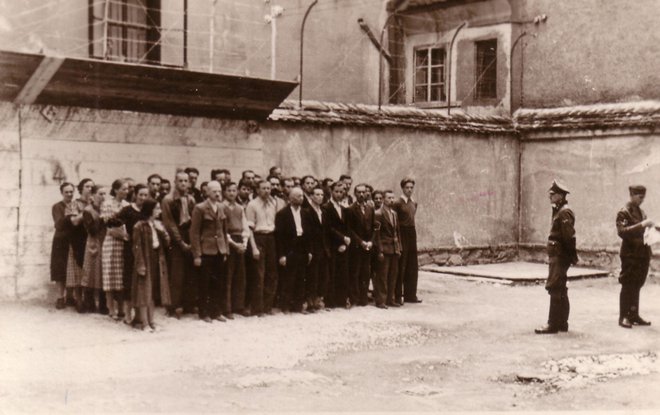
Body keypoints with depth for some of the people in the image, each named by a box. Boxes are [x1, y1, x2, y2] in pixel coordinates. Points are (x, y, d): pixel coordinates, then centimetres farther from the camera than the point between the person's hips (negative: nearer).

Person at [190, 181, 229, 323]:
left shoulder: (221, 208, 11)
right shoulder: (200, 208, -6)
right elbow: (194, 232, -8)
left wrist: (225, 250, 10)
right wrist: (197, 255, -12)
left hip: (220, 251, 5)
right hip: (206, 251, -5)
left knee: (218, 283, 6)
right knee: (204, 283, 2)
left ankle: (215, 311, 16)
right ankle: (204, 313, 12)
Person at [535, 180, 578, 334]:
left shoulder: (564, 213, -16)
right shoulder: (558, 211, 16)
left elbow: (569, 236, -22)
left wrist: (572, 256, -18)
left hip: (560, 257, -10)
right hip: (556, 256, 10)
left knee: (554, 288, -9)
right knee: (560, 290, 15)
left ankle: (553, 324, -8)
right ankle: (562, 323, 23)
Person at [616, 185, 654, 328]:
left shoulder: (641, 212, 17)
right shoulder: (624, 213, -7)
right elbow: (622, 231, -21)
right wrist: (642, 225, -26)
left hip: (642, 254, 7)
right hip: (630, 255, -7)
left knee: (637, 286, 11)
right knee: (628, 286, -5)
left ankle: (634, 315, 17)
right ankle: (624, 317, -1)